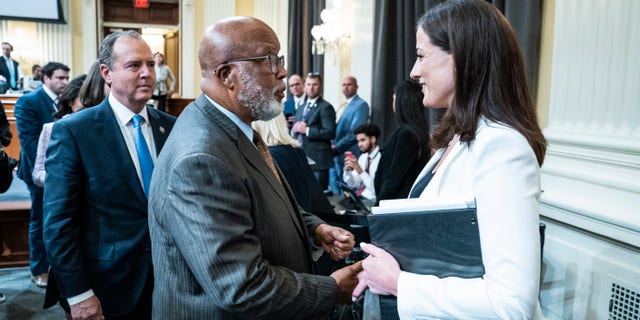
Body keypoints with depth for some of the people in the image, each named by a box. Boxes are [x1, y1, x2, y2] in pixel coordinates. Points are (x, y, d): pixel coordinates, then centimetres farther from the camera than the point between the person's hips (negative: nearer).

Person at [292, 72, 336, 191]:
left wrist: (307, 130, -20)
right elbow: (295, 128, 22)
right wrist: (294, 129, -2)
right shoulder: (301, 106, 17)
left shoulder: (325, 107, -9)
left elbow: (330, 133, -18)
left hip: (317, 159, -8)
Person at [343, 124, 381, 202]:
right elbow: (353, 185, 10)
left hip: (371, 201, -7)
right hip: (358, 196, 7)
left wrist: (360, 171, -25)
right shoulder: (363, 157, 9)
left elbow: (377, 190, -21)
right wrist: (347, 170, -8)